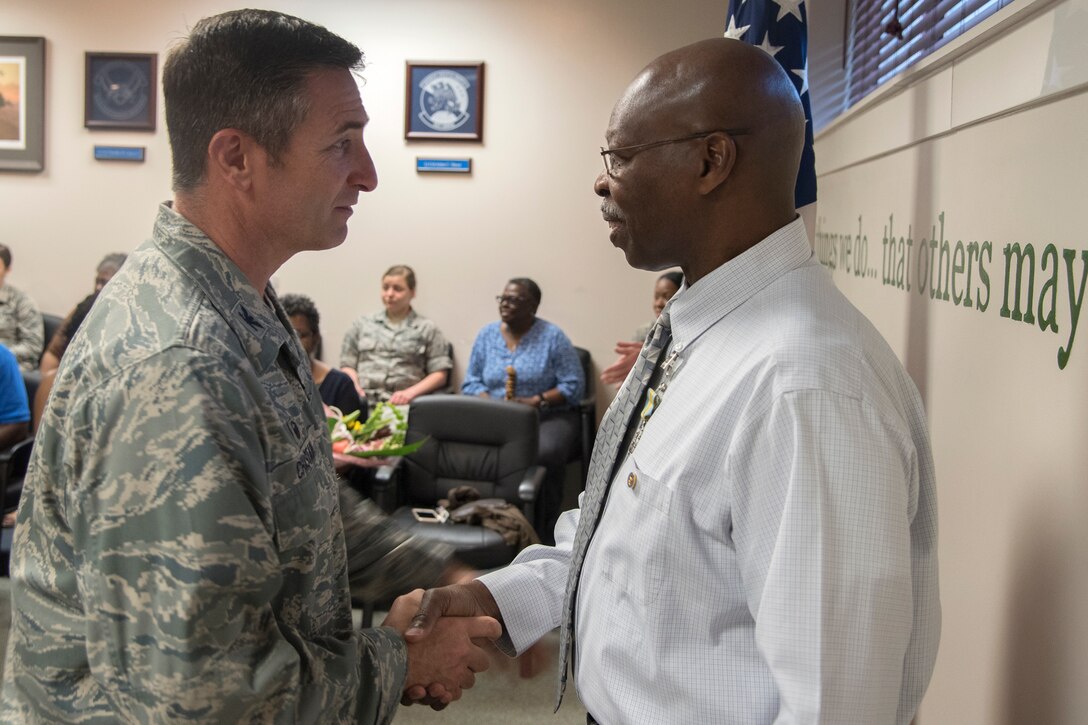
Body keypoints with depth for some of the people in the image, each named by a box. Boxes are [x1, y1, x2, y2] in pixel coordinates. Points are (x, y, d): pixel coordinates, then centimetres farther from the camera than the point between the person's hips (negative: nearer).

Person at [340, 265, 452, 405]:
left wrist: (411, 392, -9)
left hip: (400, 403, -3)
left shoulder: (427, 329, 14)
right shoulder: (362, 324, 22)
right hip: (362, 401, 3)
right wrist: (355, 388, -4)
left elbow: (440, 374, 6)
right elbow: (348, 365, 18)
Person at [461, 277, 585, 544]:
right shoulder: (487, 335, 11)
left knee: (544, 454, -36)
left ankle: (542, 530, -18)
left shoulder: (553, 337, -1)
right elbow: (471, 383, 10)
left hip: (548, 415, -3)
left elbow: (574, 386, -6)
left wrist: (536, 401, -19)